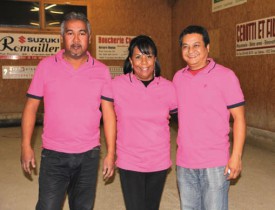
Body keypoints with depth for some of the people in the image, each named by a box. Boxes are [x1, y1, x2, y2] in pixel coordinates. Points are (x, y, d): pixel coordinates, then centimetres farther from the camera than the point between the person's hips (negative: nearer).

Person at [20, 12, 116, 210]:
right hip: (53, 156, -1)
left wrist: (111, 153, -3)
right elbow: (31, 106, 2)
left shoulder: (101, 71, -1)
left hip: (89, 156, 1)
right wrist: (26, 146, -3)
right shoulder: (46, 66, -2)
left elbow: (109, 113, 0)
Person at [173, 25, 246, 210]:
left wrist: (236, 156, -14)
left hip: (215, 163, -5)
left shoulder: (225, 76, -8)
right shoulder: (178, 77, 7)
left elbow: (239, 117, -8)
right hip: (184, 163, 5)